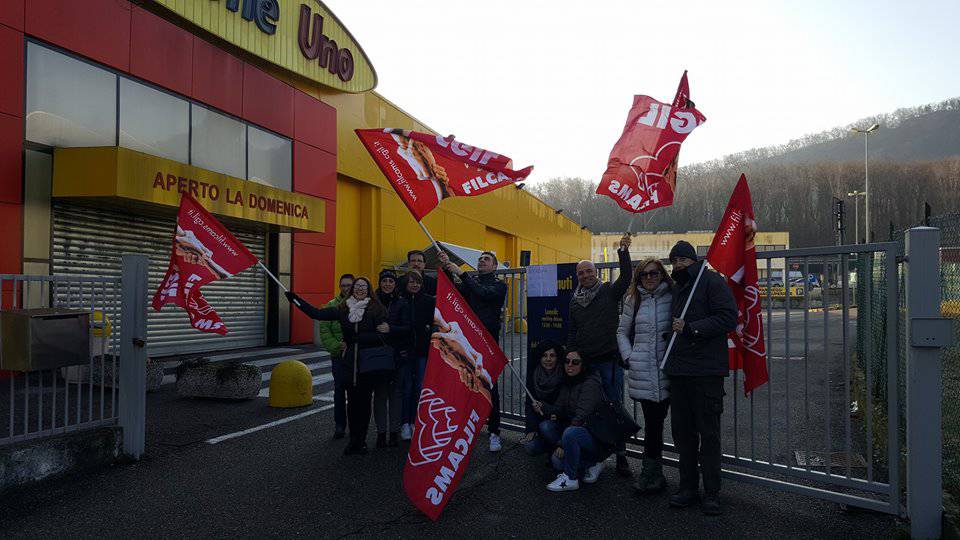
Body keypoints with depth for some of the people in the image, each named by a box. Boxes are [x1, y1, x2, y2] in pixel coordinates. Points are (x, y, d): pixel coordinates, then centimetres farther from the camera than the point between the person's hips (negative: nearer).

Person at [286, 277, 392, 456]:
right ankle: (354, 441, 17)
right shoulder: (343, 309, 8)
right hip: (349, 362, 3)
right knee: (352, 401, 5)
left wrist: (357, 337, -14)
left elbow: (382, 335, -12)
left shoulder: (377, 309, -4)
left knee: (364, 401, 2)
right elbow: (317, 314, 9)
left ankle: (360, 441, 14)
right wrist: (296, 300, 7)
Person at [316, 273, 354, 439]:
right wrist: (337, 345, -15)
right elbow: (324, 331, -1)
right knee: (339, 390, 4)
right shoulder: (331, 306, 3)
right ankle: (339, 425, 13)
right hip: (339, 356, 1)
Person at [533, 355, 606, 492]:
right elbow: (559, 409, 4)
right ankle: (589, 464, -4)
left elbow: (581, 417, -24)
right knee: (545, 426, -11)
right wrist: (543, 407, -19)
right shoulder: (567, 382, 8)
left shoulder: (591, 383, -17)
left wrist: (563, 444, -25)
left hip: (598, 439, -9)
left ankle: (570, 479, -15)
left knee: (570, 433, -36)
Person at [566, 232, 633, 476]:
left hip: (609, 360, -4)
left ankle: (621, 456, 8)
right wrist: (572, 351, 4)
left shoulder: (609, 291, 1)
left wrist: (623, 251, -25)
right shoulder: (575, 300, 13)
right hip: (584, 362, 4)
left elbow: (625, 277, -17)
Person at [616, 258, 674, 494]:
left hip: (667, 368, -1)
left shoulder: (672, 298, 1)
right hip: (642, 371, 2)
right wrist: (628, 357, 6)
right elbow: (622, 332, 16)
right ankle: (653, 473, 17)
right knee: (652, 419, 5)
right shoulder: (633, 301, 9)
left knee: (655, 419, 1)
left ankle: (651, 472, 15)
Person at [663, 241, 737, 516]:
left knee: (708, 433, 0)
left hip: (706, 371, -7)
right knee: (682, 431, 11)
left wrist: (691, 328, -19)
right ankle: (688, 487, 22)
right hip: (678, 370, 8)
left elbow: (728, 318, -16)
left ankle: (712, 493, 10)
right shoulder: (678, 288, 20)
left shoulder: (712, 281, -5)